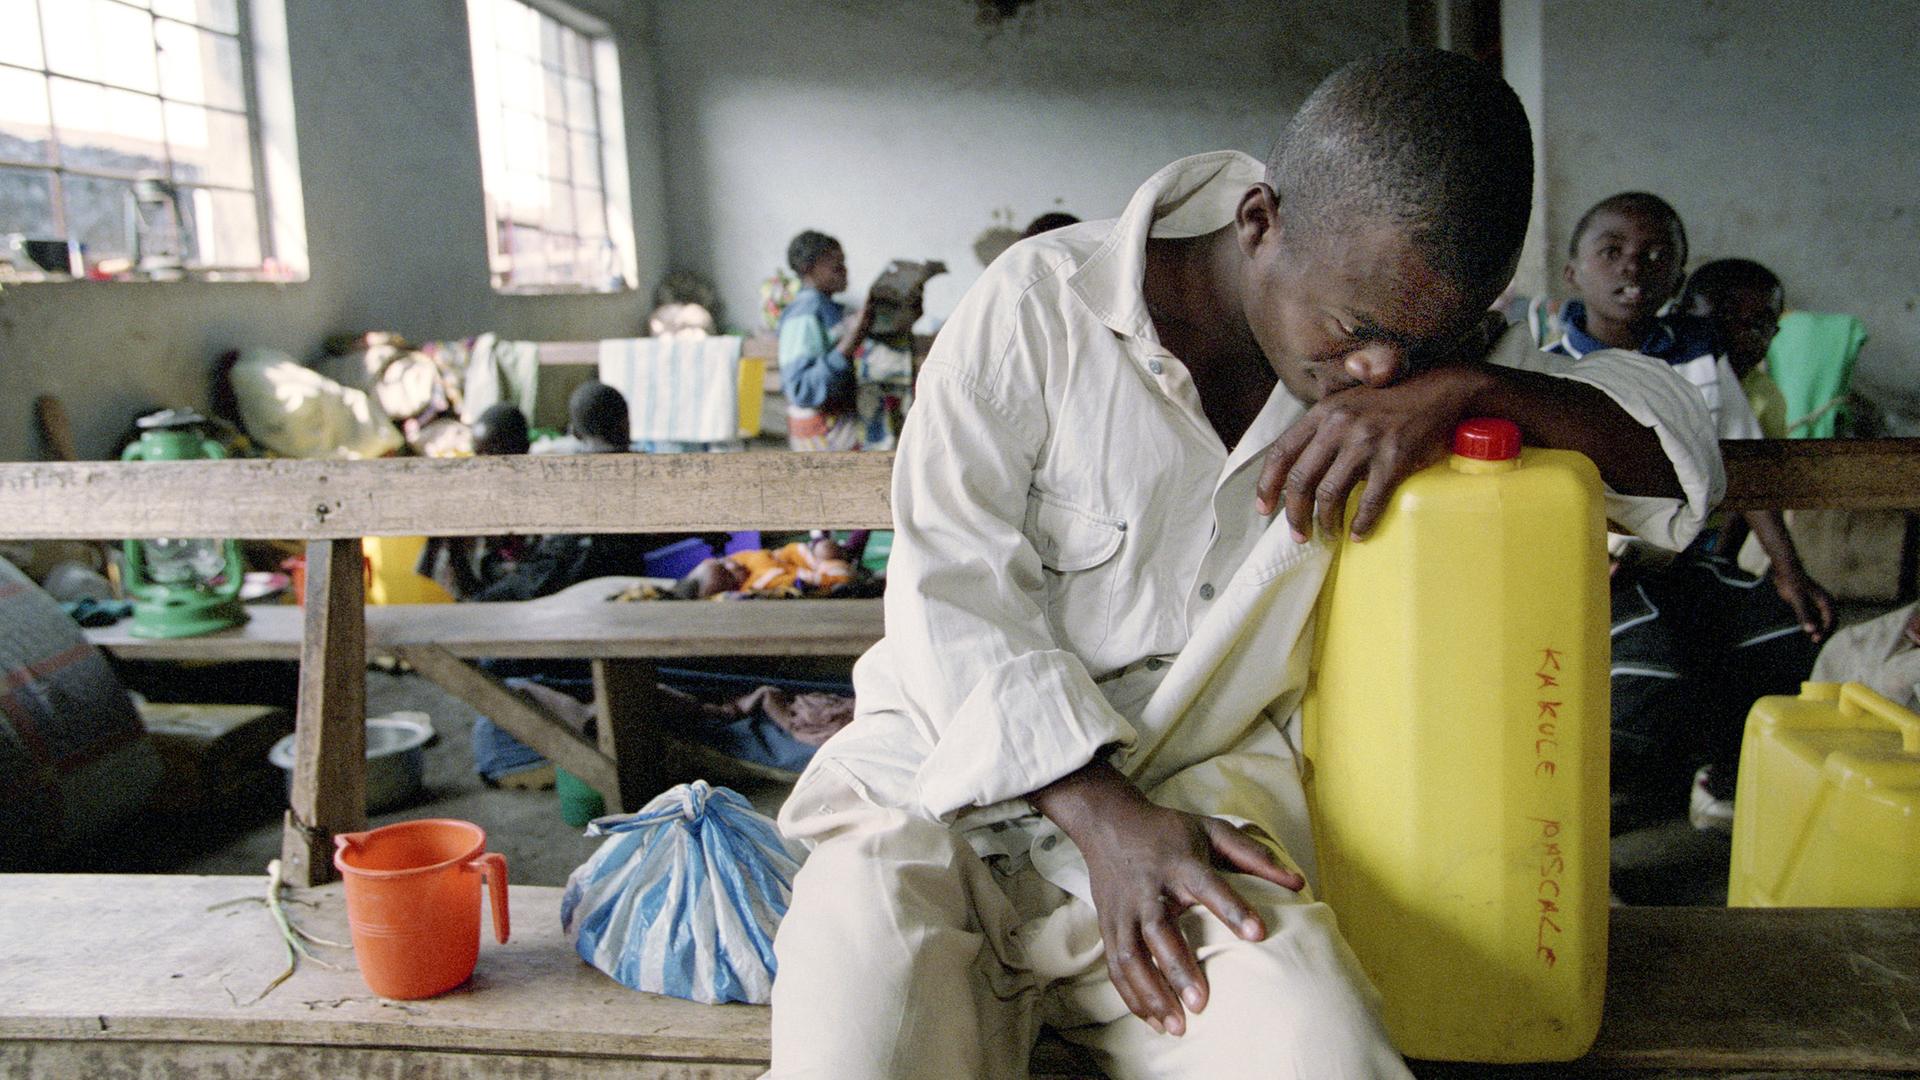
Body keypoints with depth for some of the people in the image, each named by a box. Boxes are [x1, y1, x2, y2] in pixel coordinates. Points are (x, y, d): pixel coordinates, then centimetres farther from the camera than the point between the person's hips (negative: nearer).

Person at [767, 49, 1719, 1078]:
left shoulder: (1408, 342, 6)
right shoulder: (1040, 304, -6)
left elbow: (1679, 447, 5)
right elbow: (952, 596, -9)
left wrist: (1467, 390, -15)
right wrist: (1100, 814, -21)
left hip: (1200, 788, 2)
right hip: (962, 758, -1)